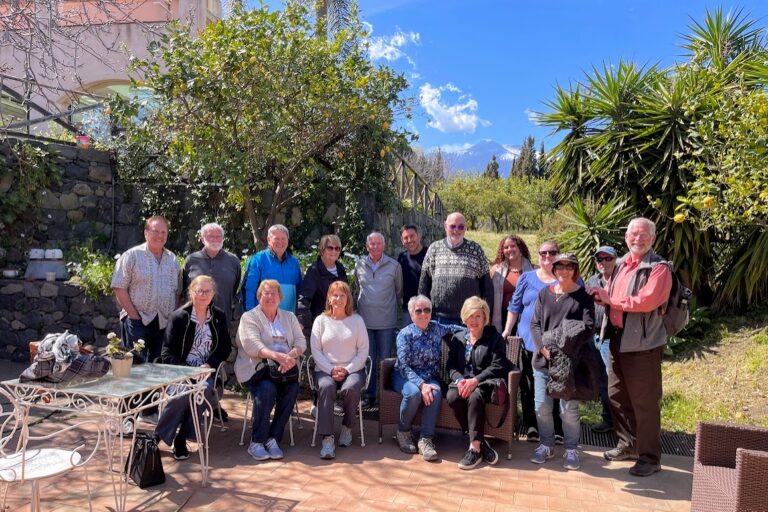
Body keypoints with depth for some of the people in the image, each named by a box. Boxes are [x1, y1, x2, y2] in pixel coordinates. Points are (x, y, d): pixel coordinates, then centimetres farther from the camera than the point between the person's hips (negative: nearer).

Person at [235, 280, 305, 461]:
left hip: (284, 370, 3)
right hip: (256, 368, -3)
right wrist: (277, 356, -28)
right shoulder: (249, 317, 5)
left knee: (292, 388, -26)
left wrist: (291, 355, -18)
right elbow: (252, 345, -12)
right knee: (267, 389, -32)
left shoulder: (289, 317, 19)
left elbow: (301, 341, 6)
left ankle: (273, 439, -16)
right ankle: (256, 442, -17)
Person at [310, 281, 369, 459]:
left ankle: (347, 427, -5)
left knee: (351, 388, -32)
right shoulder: (321, 320, 9)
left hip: (353, 369, 0)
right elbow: (315, 350, 2)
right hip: (326, 369, 0)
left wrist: (347, 370, -10)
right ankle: (327, 438, -30)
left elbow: (363, 350, 3)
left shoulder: (357, 320, 8)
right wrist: (331, 370, -12)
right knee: (326, 387, -32)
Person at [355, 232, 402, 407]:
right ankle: (369, 395, 18)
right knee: (368, 360, 8)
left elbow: (399, 291, 9)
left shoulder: (394, 266, -1)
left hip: (386, 321, -2)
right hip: (365, 320, 2)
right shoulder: (359, 265, 4)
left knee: (385, 359, 4)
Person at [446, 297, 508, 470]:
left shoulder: (495, 338, 8)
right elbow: (451, 365, 10)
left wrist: (475, 380, -19)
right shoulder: (457, 338, 19)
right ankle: (481, 442, -23)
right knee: (452, 396, -31)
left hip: (486, 383, -3)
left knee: (474, 397, -37)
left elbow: (498, 366, -5)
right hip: (462, 382, 4)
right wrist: (459, 380, -13)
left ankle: (475, 448, -30)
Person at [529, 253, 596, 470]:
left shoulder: (584, 296, 1)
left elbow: (588, 327, -7)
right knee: (541, 407, 7)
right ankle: (546, 445, 26)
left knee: (569, 409, 1)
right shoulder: (544, 293, 10)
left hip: (571, 361, -3)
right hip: (543, 360, 3)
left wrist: (566, 347, -18)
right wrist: (543, 347, -10)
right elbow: (535, 324, 6)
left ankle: (571, 449, 21)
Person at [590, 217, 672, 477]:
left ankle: (650, 457, 16)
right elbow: (609, 296, 20)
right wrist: (601, 296, -3)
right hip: (618, 339, 8)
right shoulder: (620, 265, 12)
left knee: (644, 402, 2)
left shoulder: (659, 268, -11)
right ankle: (627, 445, 34)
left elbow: (647, 301, -24)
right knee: (617, 396, 17)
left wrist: (610, 299, -16)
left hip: (643, 344, -8)